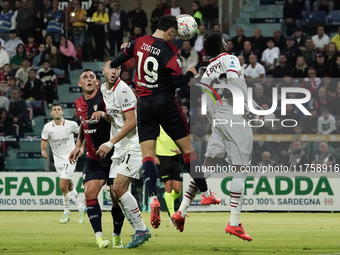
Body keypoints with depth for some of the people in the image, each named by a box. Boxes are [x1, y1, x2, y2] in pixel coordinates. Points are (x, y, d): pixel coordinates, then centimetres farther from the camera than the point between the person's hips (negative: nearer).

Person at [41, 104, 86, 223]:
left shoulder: (71, 125, -9)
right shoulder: (47, 127, -3)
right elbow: (44, 140, 7)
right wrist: (43, 151, -12)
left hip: (70, 158, -4)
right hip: (58, 159, 4)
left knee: (63, 186, -14)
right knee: (70, 187, 7)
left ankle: (66, 213, 1)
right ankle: (81, 209, 23)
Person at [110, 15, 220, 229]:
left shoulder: (139, 43, 1)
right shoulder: (170, 51, -12)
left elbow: (116, 62, 9)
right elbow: (178, 82, -12)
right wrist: (191, 74, 6)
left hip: (144, 104, 3)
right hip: (166, 103, -3)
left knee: (147, 155, -2)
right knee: (187, 148, 8)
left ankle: (153, 198, -22)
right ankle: (206, 194, 14)